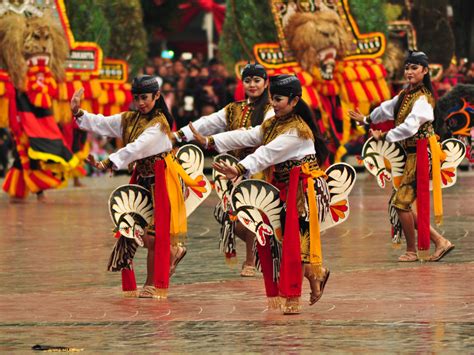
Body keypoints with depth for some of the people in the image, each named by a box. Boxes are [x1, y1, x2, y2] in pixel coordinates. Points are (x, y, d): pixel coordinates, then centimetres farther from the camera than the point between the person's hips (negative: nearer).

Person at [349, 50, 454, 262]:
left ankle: (412, 251, 5)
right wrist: (366, 120, 42)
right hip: (411, 154, 9)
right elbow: (388, 109, 29)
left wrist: (383, 136, -17)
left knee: (402, 202, -8)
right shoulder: (406, 94, 12)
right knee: (401, 203, 6)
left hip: (420, 154, -9)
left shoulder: (422, 98, -15)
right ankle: (439, 241, 10)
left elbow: (409, 126, -25)